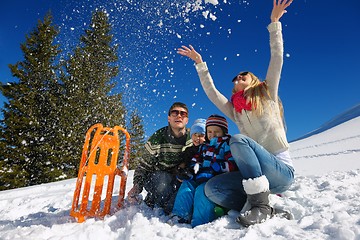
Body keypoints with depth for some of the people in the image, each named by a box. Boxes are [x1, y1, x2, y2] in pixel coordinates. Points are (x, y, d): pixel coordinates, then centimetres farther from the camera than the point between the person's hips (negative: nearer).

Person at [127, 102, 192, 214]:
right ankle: (149, 206, -4)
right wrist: (137, 186, -19)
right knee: (162, 183, -34)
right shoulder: (157, 139, -13)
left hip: (180, 180, 3)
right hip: (156, 178, -2)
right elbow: (144, 166, -6)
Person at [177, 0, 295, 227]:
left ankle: (261, 205, -26)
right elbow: (211, 91, 14)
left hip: (283, 170, -4)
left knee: (238, 139, -30)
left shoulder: (267, 96, 6)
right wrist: (200, 64, 15)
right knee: (211, 188, -16)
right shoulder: (235, 111, 15)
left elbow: (277, 59, 0)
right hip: (255, 172, 4)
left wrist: (274, 23, 2)